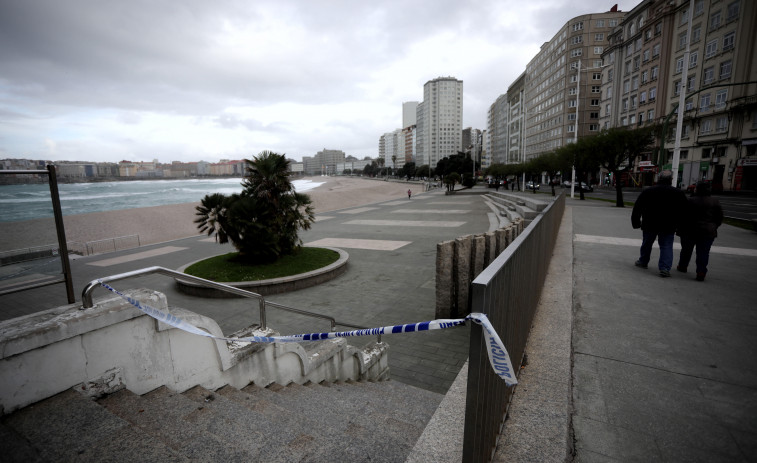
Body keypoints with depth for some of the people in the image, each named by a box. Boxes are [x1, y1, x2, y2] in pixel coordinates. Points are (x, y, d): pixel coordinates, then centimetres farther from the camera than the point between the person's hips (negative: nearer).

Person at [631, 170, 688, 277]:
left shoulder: (648, 191, -2)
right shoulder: (678, 193, -1)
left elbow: (637, 208, -2)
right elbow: (684, 211, 3)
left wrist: (636, 222, 5)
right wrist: (678, 224, 11)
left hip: (649, 224, 1)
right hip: (668, 227, 0)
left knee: (646, 243, 17)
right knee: (666, 246, 3)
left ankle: (643, 261, 32)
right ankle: (665, 268, -6)